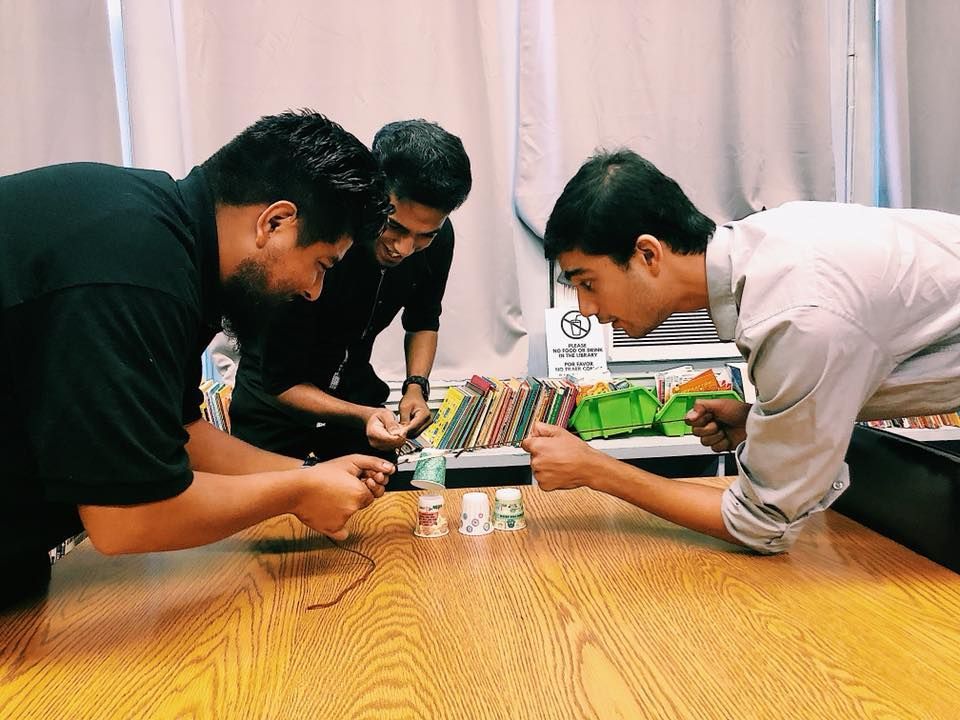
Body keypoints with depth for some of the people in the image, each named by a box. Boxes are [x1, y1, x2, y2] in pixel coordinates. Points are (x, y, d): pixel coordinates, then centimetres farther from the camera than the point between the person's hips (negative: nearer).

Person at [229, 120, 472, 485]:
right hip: (276, 399, -4)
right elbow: (282, 383, -24)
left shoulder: (436, 238, -17)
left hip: (355, 388, 4)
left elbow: (424, 321, 3)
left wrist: (416, 386, -14)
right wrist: (362, 416, -38)